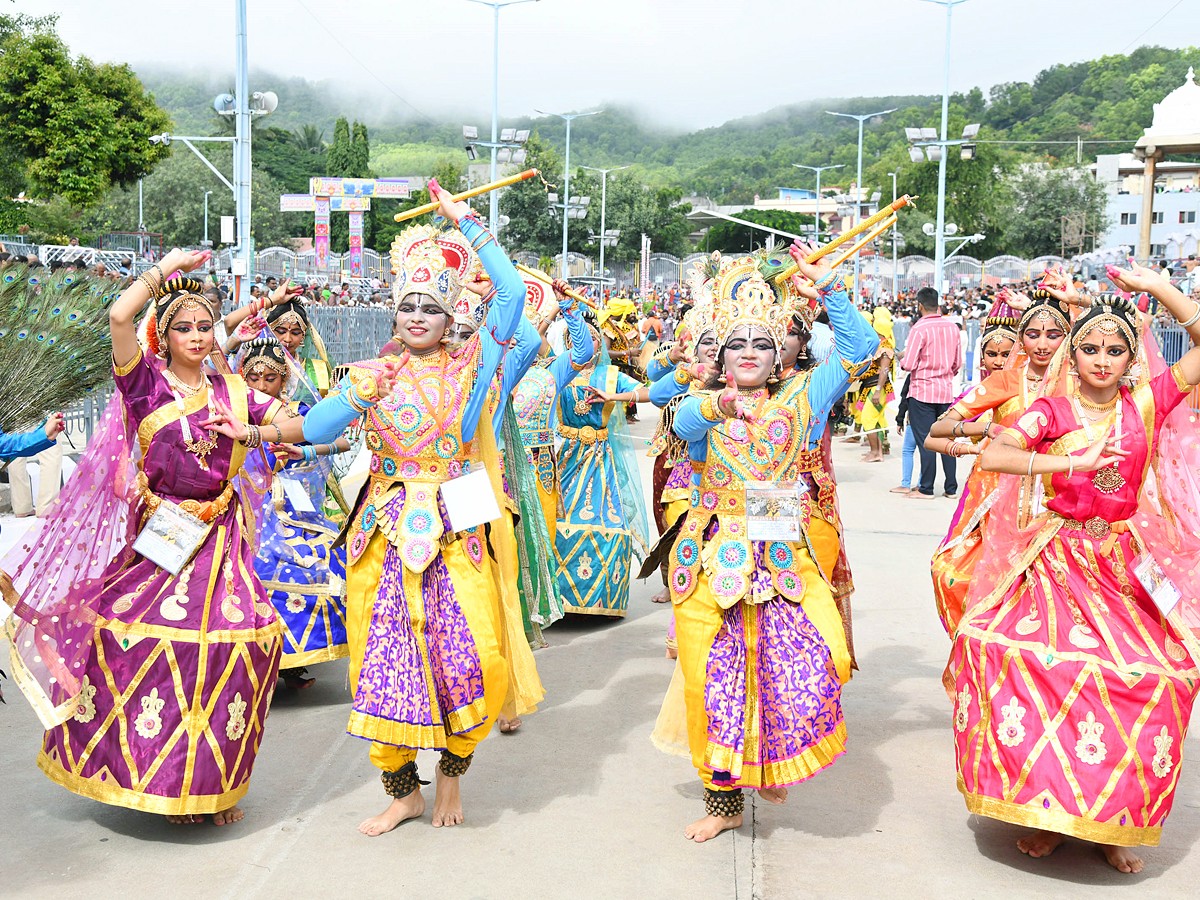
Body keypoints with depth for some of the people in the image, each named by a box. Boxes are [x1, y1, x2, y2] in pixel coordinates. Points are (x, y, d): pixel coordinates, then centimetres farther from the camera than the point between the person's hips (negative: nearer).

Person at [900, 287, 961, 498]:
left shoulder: (920, 328, -13)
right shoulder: (952, 327, 5)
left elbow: (909, 364, -16)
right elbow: (958, 363, 12)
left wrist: (901, 360, 6)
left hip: (922, 391, -5)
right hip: (946, 391, 5)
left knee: (925, 441, 0)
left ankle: (926, 489, 3)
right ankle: (951, 488, 15)